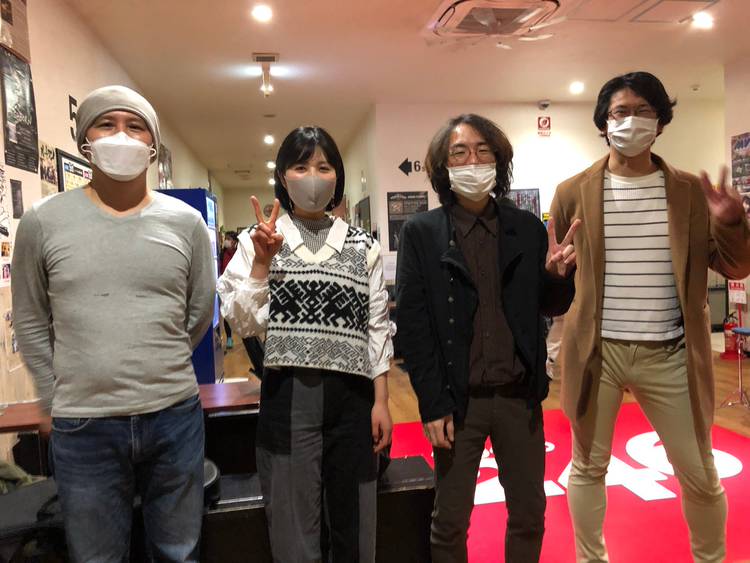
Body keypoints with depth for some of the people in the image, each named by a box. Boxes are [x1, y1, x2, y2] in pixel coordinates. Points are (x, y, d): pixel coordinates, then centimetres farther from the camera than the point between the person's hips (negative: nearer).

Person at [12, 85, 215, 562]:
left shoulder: (187, 222, 0)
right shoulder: (43, 222, -2)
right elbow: (31, 323, 6)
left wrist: (158, 374, 11)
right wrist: (63, 402, 6)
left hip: (175, 417, 1)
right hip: (83, 426, 0)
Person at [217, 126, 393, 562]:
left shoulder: (364, 245, 7)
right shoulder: (259, 240, 3)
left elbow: (377, 327, 6)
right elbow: (244, 323, -4)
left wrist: (381, 401, 2)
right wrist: (262, 262, -14)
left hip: (351, 395, 2)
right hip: (288, 395, -1)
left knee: (354, 525, 14)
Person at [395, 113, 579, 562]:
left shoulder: (528, 228, 2)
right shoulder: (421, 233, -6)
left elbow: (551, 308, 8)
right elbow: (413, 326, -7)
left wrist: (559, 276, -14)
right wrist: (432, 406, -10)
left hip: (520, 395, 3)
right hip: (459, 399, -2)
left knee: (530, 515, 18)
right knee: (450, 522, 13)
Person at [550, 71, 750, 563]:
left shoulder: (690, 191, 2)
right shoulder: (574, 192, -1)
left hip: (669, 355, 1)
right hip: (595, 351, 0)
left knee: (700, 475, 15)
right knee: (588, 466, 14)